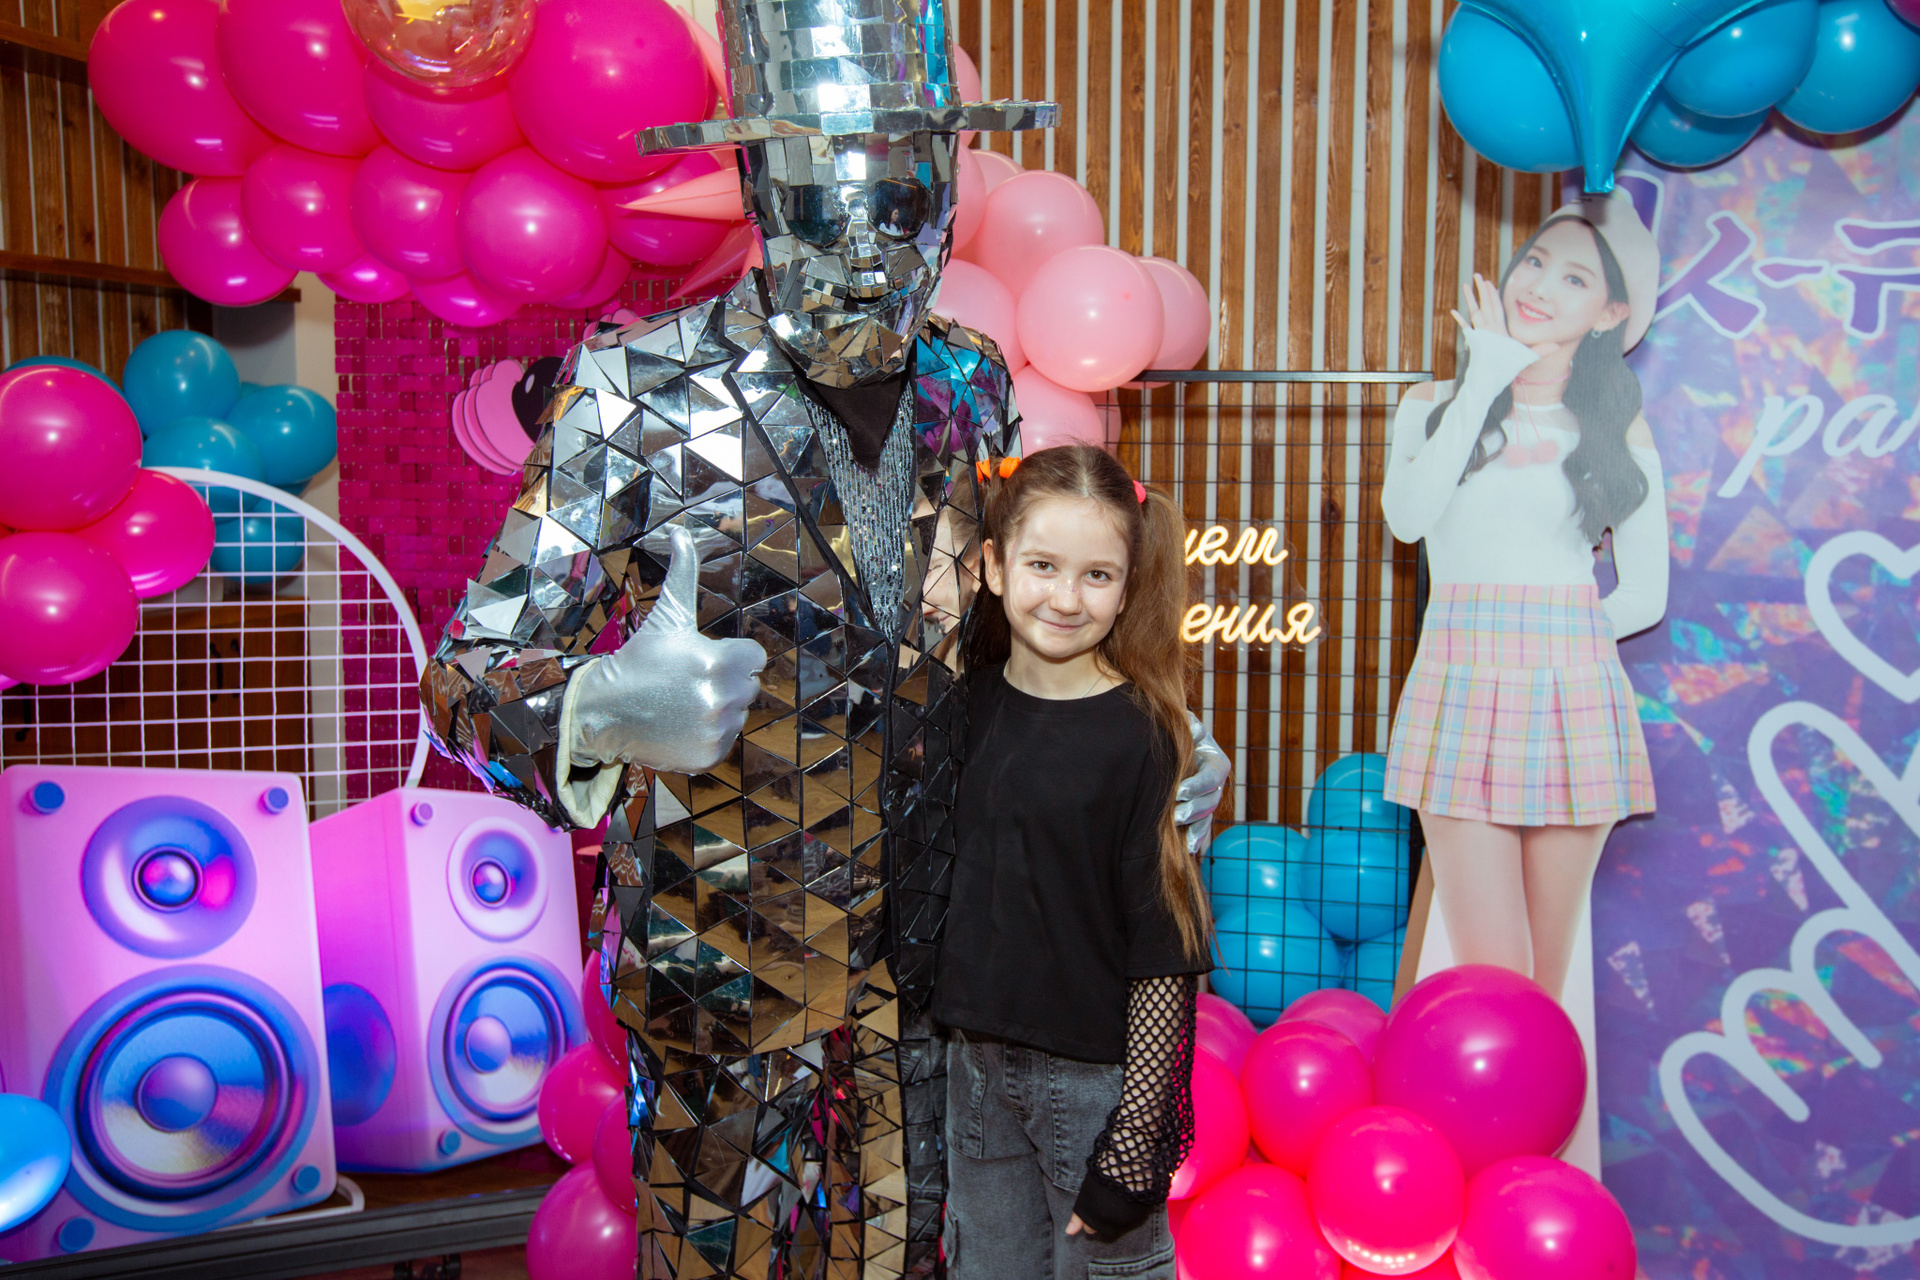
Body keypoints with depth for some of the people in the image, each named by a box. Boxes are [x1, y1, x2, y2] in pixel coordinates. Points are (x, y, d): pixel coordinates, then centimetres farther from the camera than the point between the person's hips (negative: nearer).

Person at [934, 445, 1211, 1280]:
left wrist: (1134, 1134, -15)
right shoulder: (978, 692, -2)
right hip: (979, 1062, 5)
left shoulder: (1140, 735, -16)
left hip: (1099, 1076, -5)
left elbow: (1163, 951, -15)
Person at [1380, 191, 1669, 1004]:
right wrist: (1485, 381, -5)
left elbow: (1644, 597, 11)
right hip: (1460, 693, 0)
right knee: (1490, 978, -6)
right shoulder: (1438, 403, 11)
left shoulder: (1618, 430, 10)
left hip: (1573, 699, 1)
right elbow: (1408, 516, -10)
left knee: (1544, 978, 6)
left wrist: (1544, 633, 6)